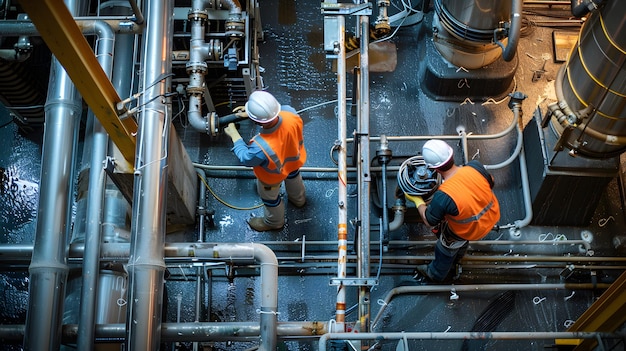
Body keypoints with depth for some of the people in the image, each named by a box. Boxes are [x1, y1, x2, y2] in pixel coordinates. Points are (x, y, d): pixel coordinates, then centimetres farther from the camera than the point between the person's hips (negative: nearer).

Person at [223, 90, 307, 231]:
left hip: (273, 176, -5)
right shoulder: (290, 113, -38)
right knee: (293, 176, 39)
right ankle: (298, 199, 72)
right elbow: (278, 110, -11)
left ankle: (274, 222, 61)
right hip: (293, 159, 5)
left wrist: (234, 135, -13)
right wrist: (251, 112, -12)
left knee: (270, 197, 29)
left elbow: (246, 158, -24)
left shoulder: (261, 148, -49)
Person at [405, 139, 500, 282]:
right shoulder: (475, 166, -27)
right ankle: (454, 260, 65)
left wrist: (417, 201, -1)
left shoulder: (442, 196, -37)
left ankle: (436, 273, 55)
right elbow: (490, 183, -3)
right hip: (492, 217, 5)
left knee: (446, 246, 27)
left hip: (470, 231, -5)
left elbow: (429, 221, -17)